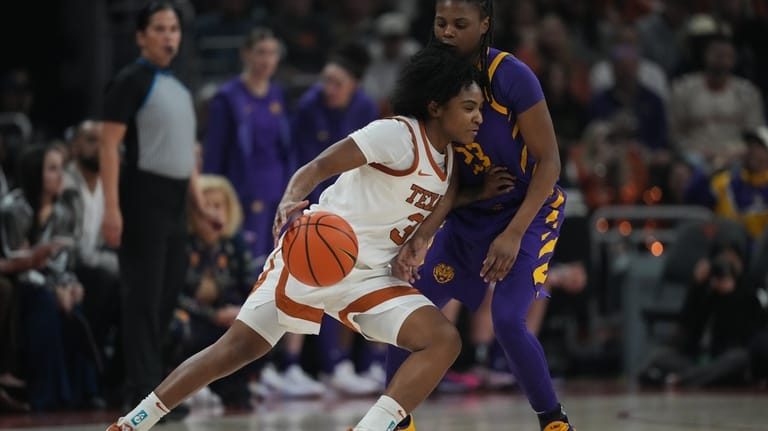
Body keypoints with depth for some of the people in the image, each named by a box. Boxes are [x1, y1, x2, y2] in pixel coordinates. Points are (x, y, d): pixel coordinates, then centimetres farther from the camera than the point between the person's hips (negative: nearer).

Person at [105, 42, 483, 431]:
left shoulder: (449, 159, 8)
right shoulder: (396, 134, -15)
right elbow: (317, 167, -19)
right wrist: (292, 200, -40)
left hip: (369, 276, 6)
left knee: (444, 340, -13)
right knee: (239, 345, -3)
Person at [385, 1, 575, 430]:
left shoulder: (511, 77, -23)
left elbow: (549, 161, -19)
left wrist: (513, 234, -27)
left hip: (530, 208, -6)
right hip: (470, 214, 6)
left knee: (508, 319, -21)